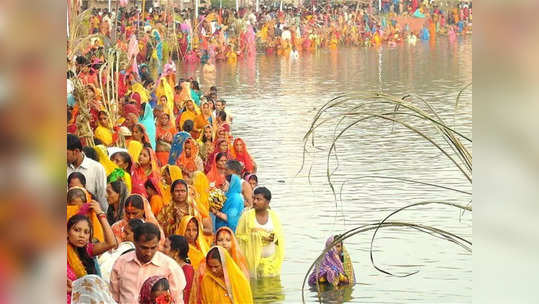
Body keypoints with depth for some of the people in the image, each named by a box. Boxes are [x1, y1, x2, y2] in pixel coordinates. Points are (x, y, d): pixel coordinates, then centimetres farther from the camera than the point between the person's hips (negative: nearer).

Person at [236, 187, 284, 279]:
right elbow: (239, 236, -4)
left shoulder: (273, 216, 7)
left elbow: (280, 236, 11)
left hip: (271, 262, 3)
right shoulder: (247, 216, -2)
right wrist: (258, 237, -12)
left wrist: (274, 237, -13)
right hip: (252, 261, -3)